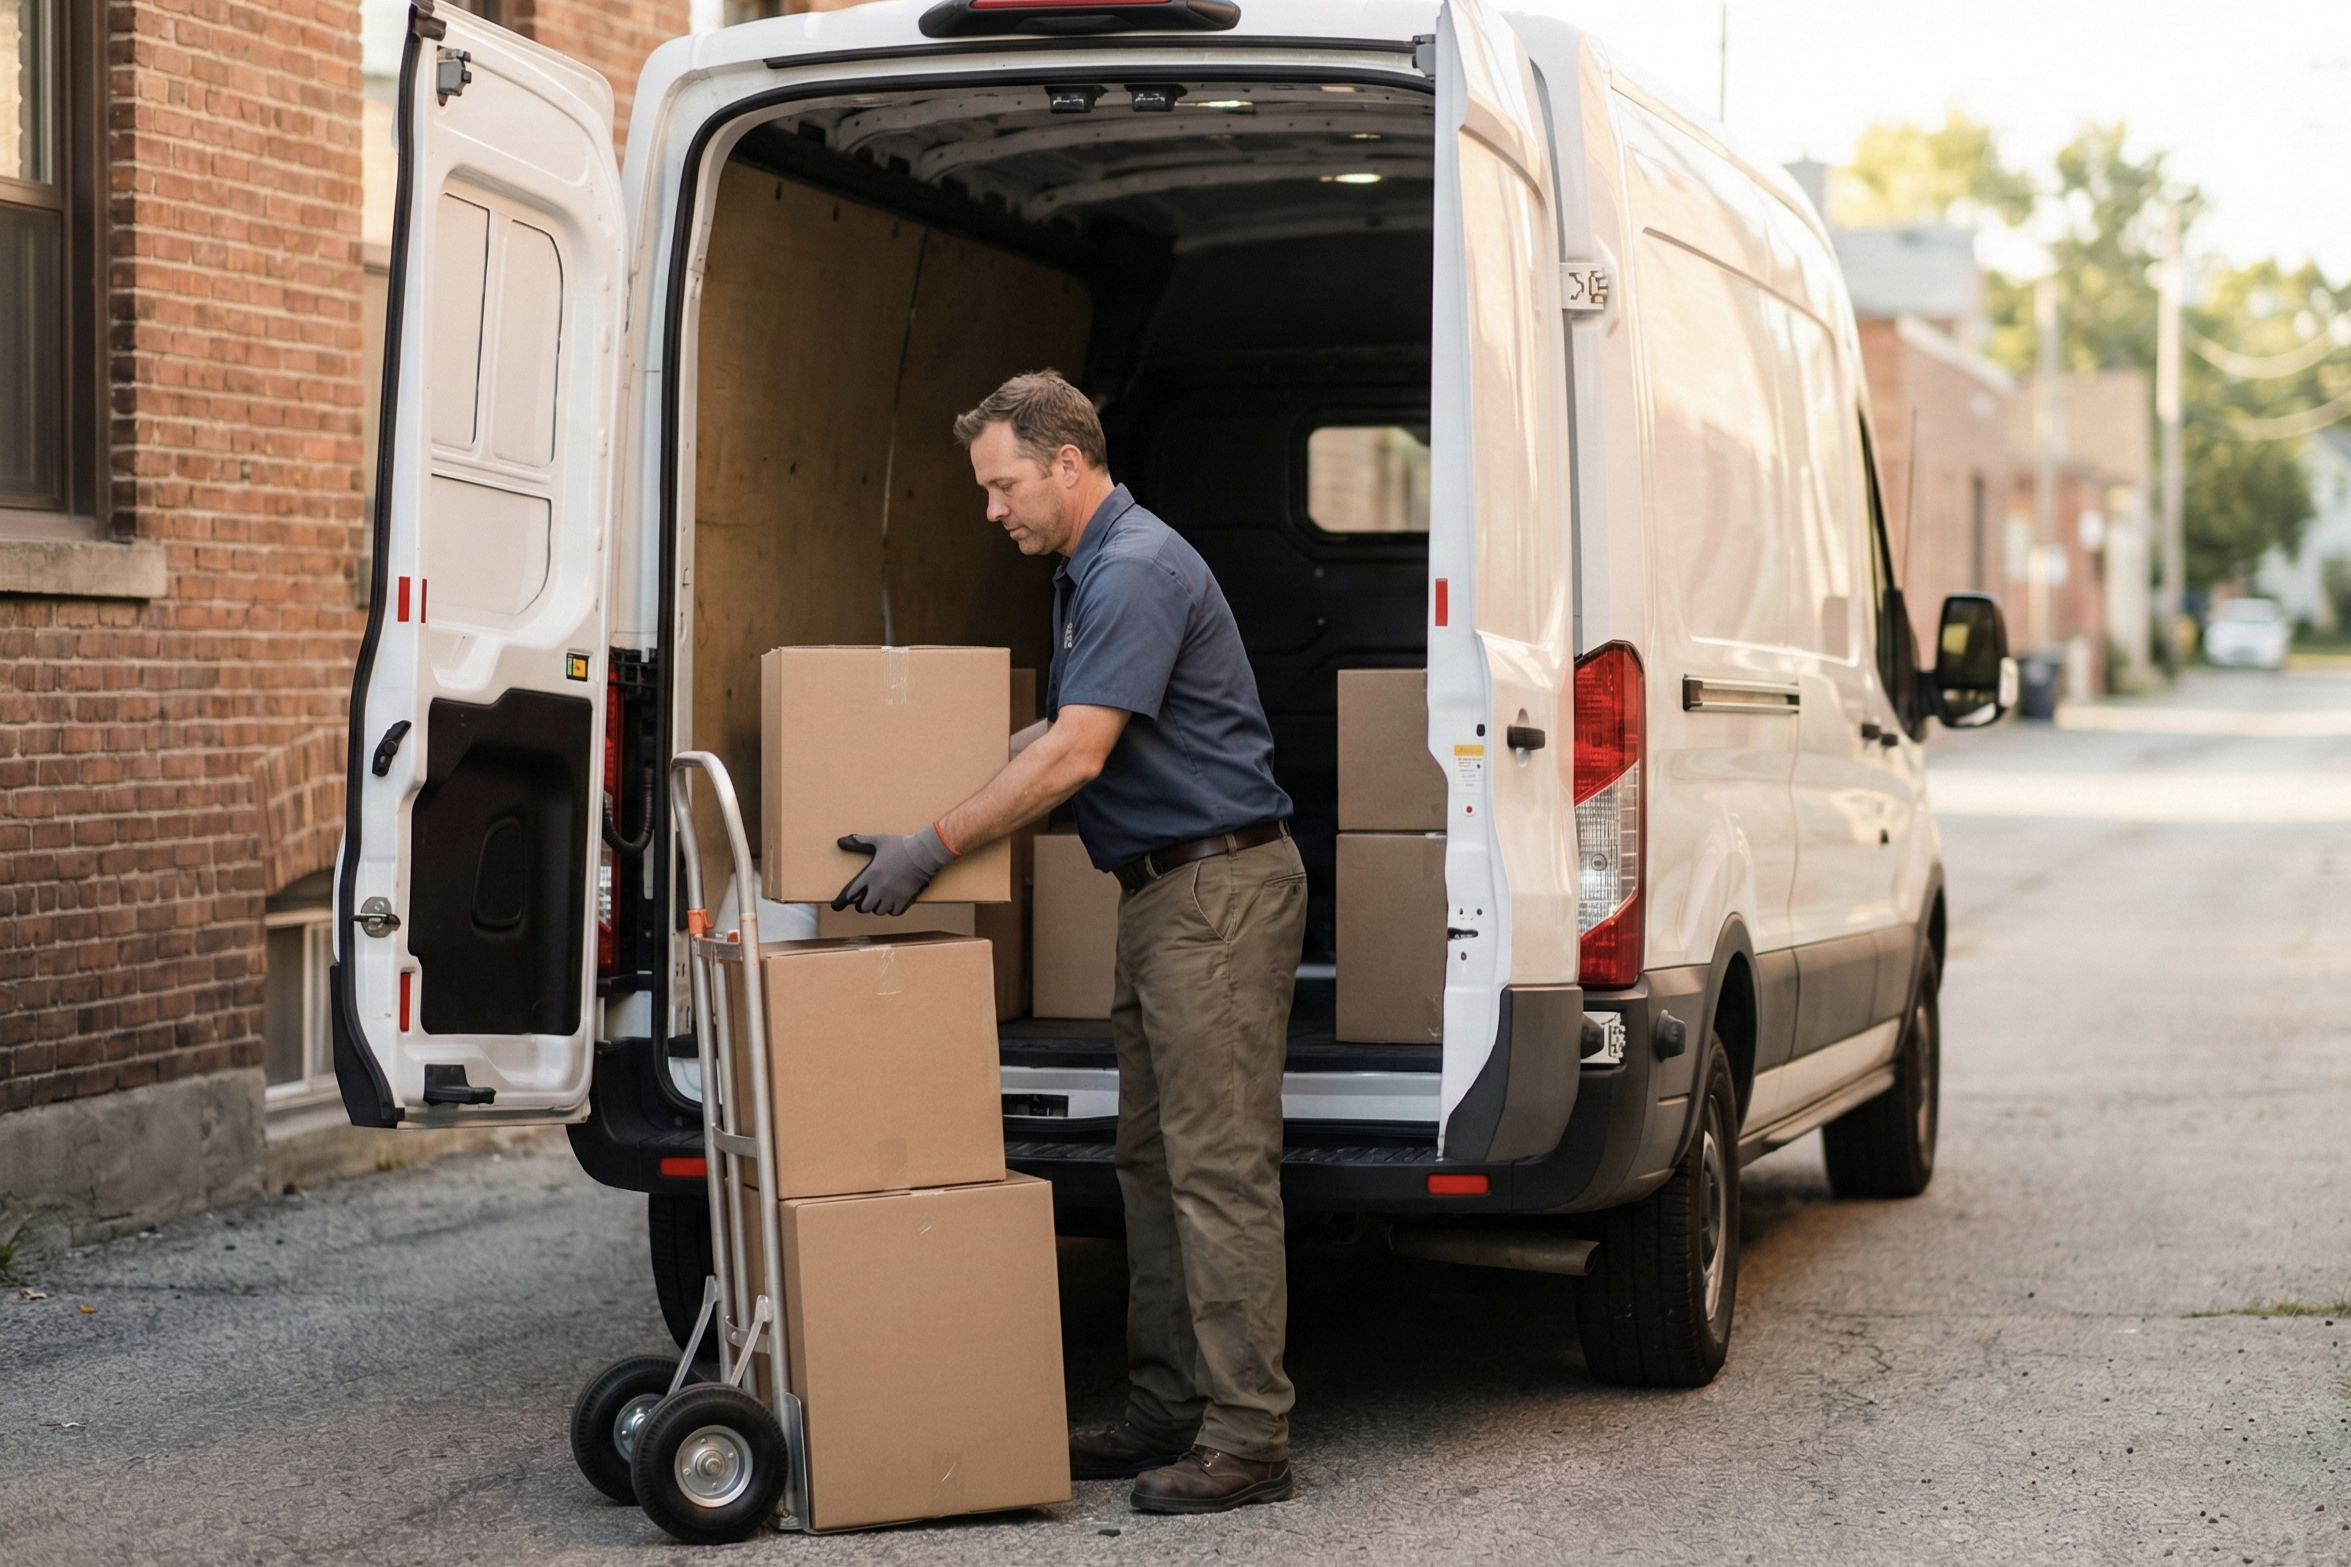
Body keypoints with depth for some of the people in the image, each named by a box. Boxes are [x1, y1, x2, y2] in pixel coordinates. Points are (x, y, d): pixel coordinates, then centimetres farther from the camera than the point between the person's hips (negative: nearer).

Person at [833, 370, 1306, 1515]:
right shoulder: (1085, 575, 17)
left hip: (1221, 887, -11)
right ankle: (1167, 1412, 17)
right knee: (1153, 1160, 11)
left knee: (1219, 1166, -11)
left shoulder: (1138, 571, -16)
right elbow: (1054, 739, 25)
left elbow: (1075, 755, -21)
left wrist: (936, 847, -18)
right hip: (1161, 892, 11)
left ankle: (1247, 1439, -9)